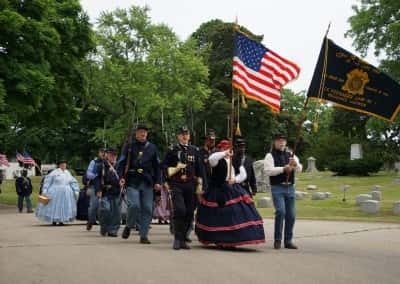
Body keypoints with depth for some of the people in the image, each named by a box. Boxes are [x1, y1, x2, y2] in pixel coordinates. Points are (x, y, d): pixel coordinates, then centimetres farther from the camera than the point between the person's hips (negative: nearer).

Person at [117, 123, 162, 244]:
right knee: (134, 205, -17)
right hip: (132, 182, -2)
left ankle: (144, 235, 8)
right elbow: (121, 163, 5)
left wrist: (158, 181, 6)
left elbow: (157, 166, 15)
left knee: (147, 209, -1)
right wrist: (121, 177, -10)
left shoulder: (152, 147, 13)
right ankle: (129, 226, 11)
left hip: (147, 183, 3)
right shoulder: (129, 146, 7)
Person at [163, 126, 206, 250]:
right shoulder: (172, 150, 4)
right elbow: (164, 167, 5)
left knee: (189, 213, 4)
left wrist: (200, 185, 10)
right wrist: (176, 168, -12)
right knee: (180, 210, -18)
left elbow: (200, 170, 15)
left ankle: (183, 239, 17)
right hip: (176, 185, -3)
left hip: (190, 185, 4)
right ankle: (177, 239, -7)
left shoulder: (194, 151, 12)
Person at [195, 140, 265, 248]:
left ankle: (232, 240, 7)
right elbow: (211, 158, -25)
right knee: (219, 216, -1)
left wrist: (235, 180, -8)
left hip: (234, 190, 4)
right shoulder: (218, 160, -1)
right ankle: (219, 241, 13)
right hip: (219, 191, -4)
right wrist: (224, 153, -27)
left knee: (236, 214, -4)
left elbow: (243, 174, 9)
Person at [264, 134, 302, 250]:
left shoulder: (291, 155, 14)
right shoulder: (270, 156, 0)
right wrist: (283, 168, -22)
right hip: (277, 188, -5)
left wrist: (295, 164, -20)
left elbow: (299, 169, 3)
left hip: (290, 188, 5)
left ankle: (288, 241, 18)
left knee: (291, 215, 6)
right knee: (281, 212, -19)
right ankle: (277, 240, -5)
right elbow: (268, 170, -14)